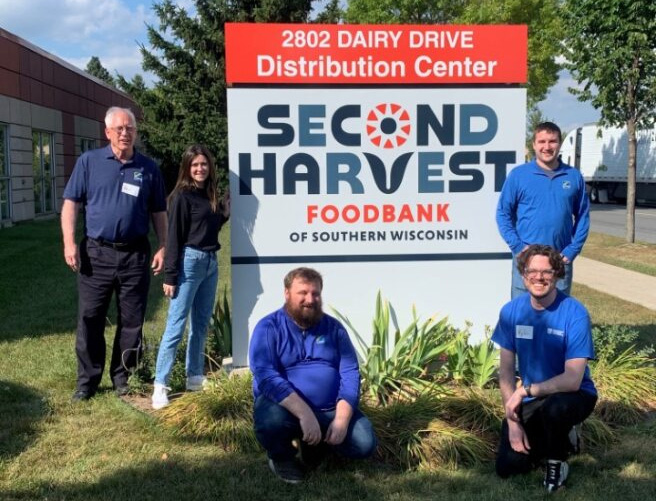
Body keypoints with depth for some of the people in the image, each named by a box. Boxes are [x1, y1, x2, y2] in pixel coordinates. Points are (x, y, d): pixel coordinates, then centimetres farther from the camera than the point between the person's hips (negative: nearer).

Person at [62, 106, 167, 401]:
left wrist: (162, 247, 2)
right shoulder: (89, 161, 3)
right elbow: (71, 203, 2)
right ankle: (87, 380, 16)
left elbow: (158, 212, 10)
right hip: (96, 253, -1)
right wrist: (69, 242, -8)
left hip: (135, 255, 1)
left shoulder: (149, 168, 6)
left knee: (132, 321, 8)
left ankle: (123, 377, 22)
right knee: (89, 319, 5)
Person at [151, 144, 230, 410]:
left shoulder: (210, 195, 12)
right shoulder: (182, 196, -8)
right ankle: (160, 385, -3)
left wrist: (229, 199, 6)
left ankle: (195, 377, 24)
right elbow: (174, 237, -11)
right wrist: (170, 276, -13)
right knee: (176, 325, -7)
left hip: (211, 263, 7)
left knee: (201, 324, 13)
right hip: (190, 262, -7)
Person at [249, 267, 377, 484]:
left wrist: (341, 418, -18)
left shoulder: (334, 327, 4)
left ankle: (316, 442, 15)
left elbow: (350, 373, -2)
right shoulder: (268, 327, -8)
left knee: (365, 444, -16)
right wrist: (304, 413, -31)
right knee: (271, 420, -36)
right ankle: (281, 457, 1)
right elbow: (266, 376, -21)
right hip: (285, 407, -3)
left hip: (330, 409, 4)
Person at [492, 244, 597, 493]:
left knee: (554, 407, -39)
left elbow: (572, 381, -25)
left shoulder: (575, 314, -21)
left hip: (574, 395, -4)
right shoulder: (511, 311, -8)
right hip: (531, 400, 4)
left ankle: (557, 459, -4)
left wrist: (525, 391, -27)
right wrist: (513, 421, -9)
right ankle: (558, 436, 23)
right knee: (507, 467, -7)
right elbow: (506, 370, -4)